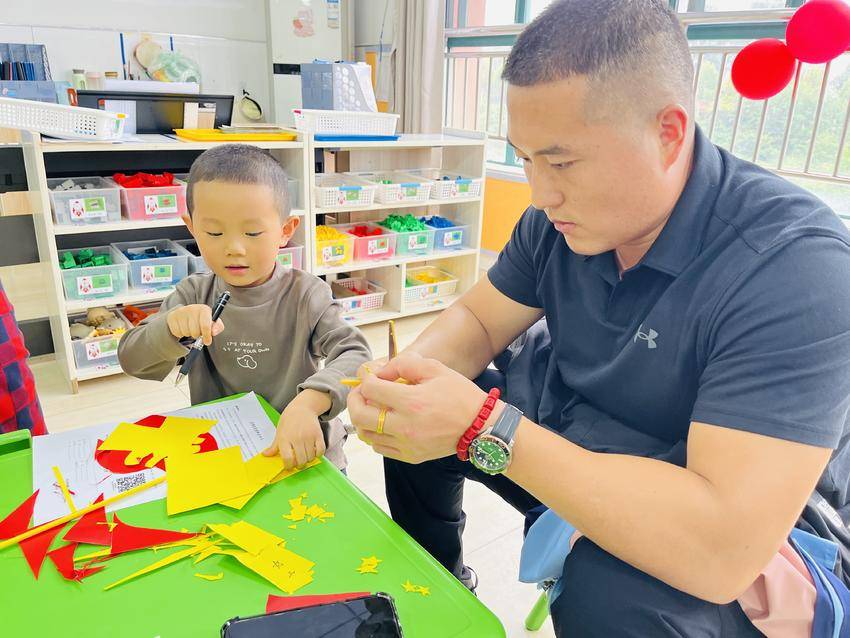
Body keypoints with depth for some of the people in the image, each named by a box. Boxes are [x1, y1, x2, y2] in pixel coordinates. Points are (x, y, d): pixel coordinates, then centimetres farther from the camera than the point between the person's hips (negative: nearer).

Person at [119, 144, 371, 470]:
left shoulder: (305, 294, -10)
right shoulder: (194, 295, 0)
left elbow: (355, 355, -21)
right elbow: (131, 360, 1)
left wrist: (308, 404, -39)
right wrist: (171, 327, -22)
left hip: (305, 451, -2)